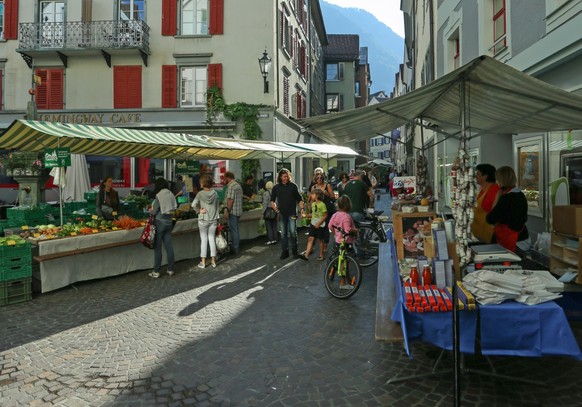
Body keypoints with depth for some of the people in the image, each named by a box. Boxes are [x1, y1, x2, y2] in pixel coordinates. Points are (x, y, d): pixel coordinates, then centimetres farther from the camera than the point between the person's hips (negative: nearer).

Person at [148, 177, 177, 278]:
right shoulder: (171, 195, 2)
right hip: (169, 222, 5)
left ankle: (156, 272, 6)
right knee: (169, 246, 10)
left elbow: (154, 212, -11)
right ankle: (171, 269, 17)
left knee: (157, 247, 1)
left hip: (159, 222, -5)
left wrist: (151, 211, 11)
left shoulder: (159, 196, -14)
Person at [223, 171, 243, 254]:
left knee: (233, 230, -4)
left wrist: (227, 211, -19)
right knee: (236, 229, 16)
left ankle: (235, 249, -1)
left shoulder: (231, 186, -14)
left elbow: (230, 200, -21)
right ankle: (237, 247, 22)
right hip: (239, 210, 10)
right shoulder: (238, 185, 16)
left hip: (233, 211, -10)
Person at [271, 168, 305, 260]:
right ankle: (284, 251, 16)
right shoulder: (276, 188, 5)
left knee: (293, 232, -7)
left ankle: (294, 250, 8)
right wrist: (275, 208, -3)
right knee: (283, 233, 6)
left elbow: (299, 199, 3)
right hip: (282, 214, 2)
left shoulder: (293, 186, 1)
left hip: (292, 213, -2)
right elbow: (272, 201, 12)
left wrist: (302, 208, -10)